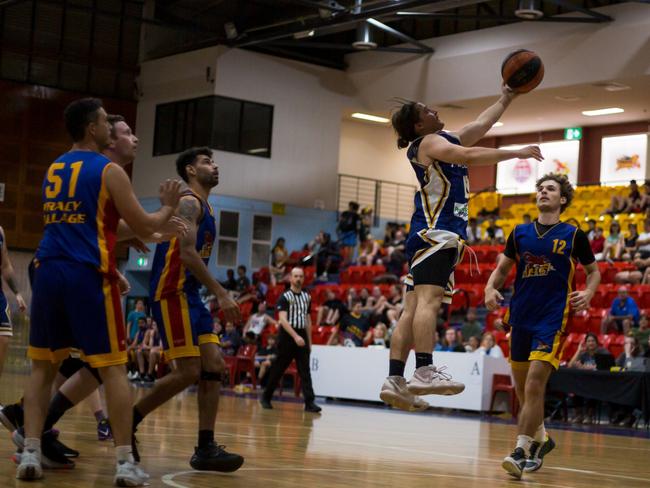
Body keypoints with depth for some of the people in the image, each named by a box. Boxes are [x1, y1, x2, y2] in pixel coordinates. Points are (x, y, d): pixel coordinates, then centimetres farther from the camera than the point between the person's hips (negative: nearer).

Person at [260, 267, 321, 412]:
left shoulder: (307, 297, 12)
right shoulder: (285, 297, -6)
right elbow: (282, 319, -16)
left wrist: (309, 341, 15)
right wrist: (295, 336, -25)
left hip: (302, 337, 4)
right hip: (287, 337, -4)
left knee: (305, 371, -4)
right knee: (278, 369, 4)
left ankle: (309, 402, -9)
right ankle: (266, 397, 20)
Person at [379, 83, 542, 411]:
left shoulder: (446, 140, 24)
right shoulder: (430, 142, -4)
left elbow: (482, 123, 33)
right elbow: (471, 157, -19)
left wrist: (506, 98, 36)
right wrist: (516, 153, -15)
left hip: (440, 234, 10)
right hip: (435, 233, -10)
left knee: (413, 309, 2)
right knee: (428, 300, -21)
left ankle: (395, 380, -2)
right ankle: (425, 372, -32)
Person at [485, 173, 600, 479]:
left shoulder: (573, 235, 1)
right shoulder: (520, 233, 10)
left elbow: (594, 271, 10)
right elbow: (501, 269, 15)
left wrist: (588, 293, -10)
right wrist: (491, 288, -6)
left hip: (553, 319, -4)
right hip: (520, 318, 5)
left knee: (534, 387, -16)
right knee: (522, 388, 13)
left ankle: (521, 451, -13)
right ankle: (541, 439, 34)